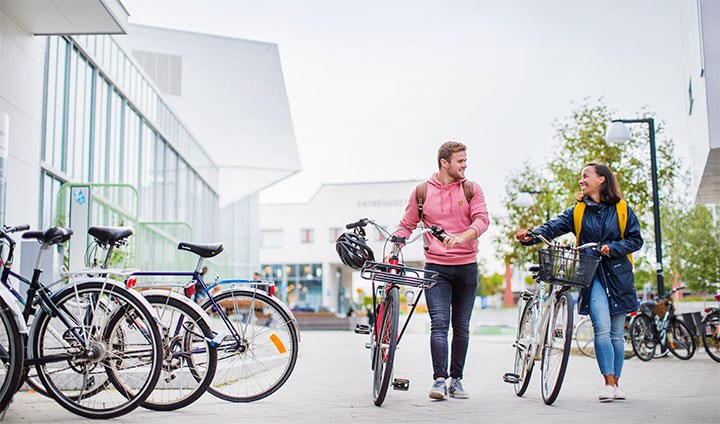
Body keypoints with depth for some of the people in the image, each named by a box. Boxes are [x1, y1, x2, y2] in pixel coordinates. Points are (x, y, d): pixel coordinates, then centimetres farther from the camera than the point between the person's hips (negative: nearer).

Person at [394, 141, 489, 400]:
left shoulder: (471, 189, 5)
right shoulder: (422, 191, 5)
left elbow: (482, 220, -8)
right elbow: (407, 225, 12)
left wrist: (460, 237, -27)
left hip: (467, 267, 2)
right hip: (436, 267, -1)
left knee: (461, 327, 8)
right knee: (439, 323, -12)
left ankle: (456, 379, 17)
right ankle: (439, 379, -13)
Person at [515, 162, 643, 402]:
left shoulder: (621, 210, 5)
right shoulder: (578, 211, 7)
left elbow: (636, 239, 5)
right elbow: (554, 227, -6)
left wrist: (612, 248, -12)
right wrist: (530, 236, -23)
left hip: (618, 275, 0)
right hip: (592, 275, 0)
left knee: (616, 333, 5)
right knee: (602, 328, -15)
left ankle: (616, 384, 15)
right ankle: (608, 383, -10)